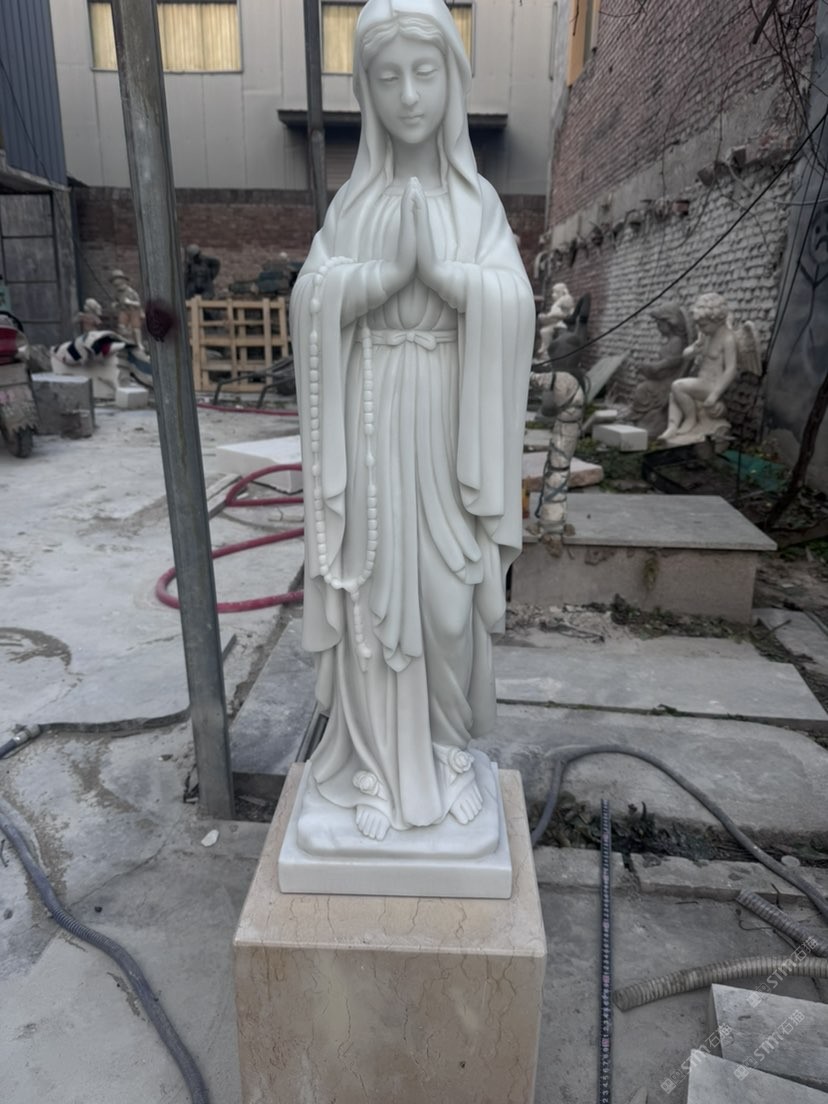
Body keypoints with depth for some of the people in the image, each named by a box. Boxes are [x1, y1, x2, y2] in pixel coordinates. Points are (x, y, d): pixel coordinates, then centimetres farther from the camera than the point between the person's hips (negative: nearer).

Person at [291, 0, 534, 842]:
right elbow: (309, 303, -6)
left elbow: (511, 310, -5)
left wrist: (436, 260, -15)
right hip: (373, 421, 0)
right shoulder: (352, 201, 6)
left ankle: (443, 748, 29)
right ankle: (379, 756, 24)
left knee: (445, 587, 6)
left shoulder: (478, 201, 6)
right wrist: (389, 267, -16)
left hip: (448, 425, 0)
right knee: (375, 584, 4)